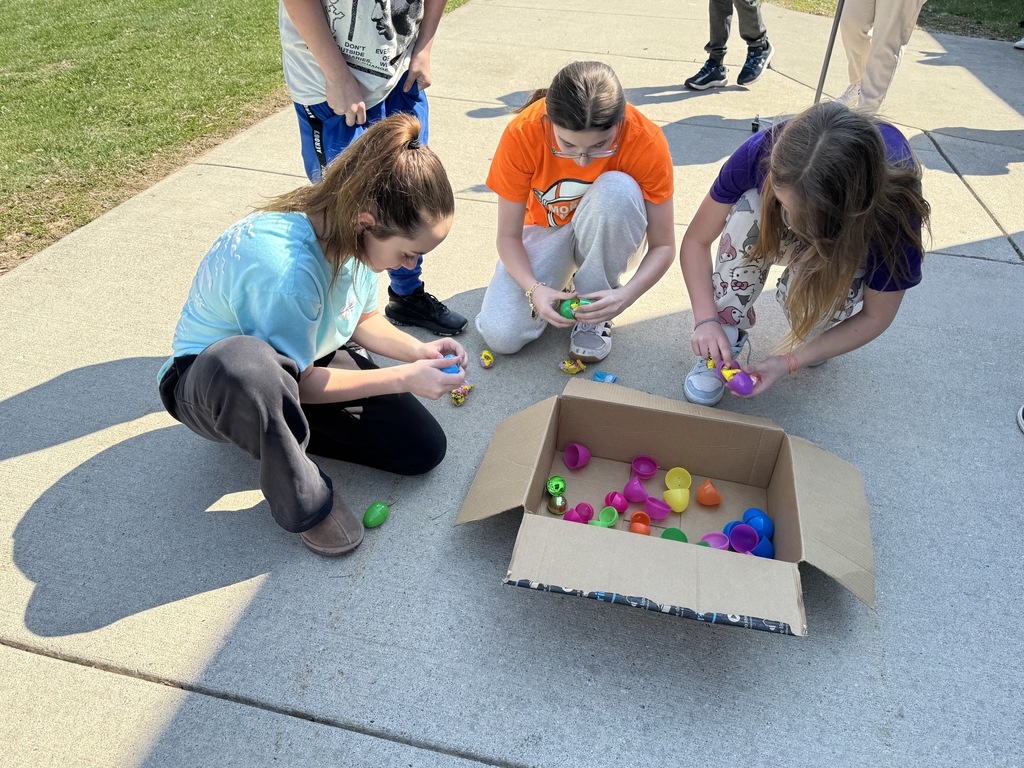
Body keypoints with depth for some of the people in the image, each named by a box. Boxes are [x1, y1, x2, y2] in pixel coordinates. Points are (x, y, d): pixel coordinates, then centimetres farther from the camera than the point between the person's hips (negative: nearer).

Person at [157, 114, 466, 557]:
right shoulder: (285, 269, -37)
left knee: (424, 448, -6)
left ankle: (276, 428, 9)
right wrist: (403, 378, -25)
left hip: (307, 359, 7)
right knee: (244, 361, -46)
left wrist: (419, 351, -15)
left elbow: (363, 320, 2)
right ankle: (305, 504, -19)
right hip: (207, 381, -6)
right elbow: (300, 382, -24)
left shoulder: (351, 233, -15)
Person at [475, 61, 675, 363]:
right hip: (546, 230, 0)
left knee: (617, 191, -36)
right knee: (500, 335, -22)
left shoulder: (646, 141, -28)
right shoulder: (522, 134, -27)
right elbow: (508, 236, -18)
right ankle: (561, 280, 9)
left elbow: (663, 246, -20)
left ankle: (595, 306, -14)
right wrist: (534, 289, -36)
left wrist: (626, 295, -37)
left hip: (609, 235, 0)